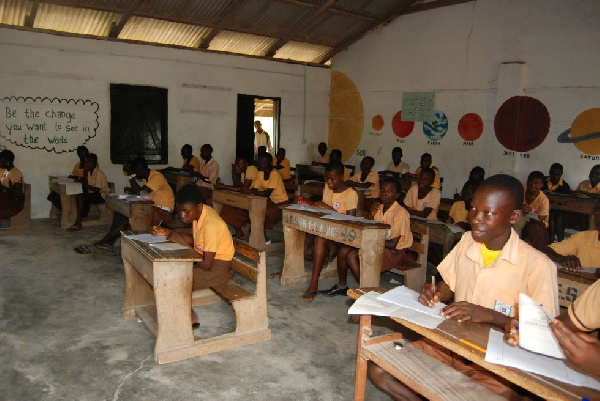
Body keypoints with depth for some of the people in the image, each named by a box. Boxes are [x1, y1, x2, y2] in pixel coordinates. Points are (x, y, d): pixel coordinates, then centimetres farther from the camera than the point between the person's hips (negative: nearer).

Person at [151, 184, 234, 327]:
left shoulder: (211, 226, -29)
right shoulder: (198, 213, -3)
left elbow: (206, 264, -26)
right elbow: (195, 240, 11)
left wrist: (184, 243, -19)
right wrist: (169, 233, 0)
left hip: (218, 267, -10)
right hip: (207, 258, 10)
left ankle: (190, 318, 4)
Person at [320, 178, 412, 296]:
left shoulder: (401, 213, -17)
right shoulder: (379, 208, 7)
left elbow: (393, 244, -20)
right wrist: (371, 215, -7)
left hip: (394, 252, -8)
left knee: (352, 255, -23)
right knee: (343, 250, -8)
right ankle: (341, 286, 8)